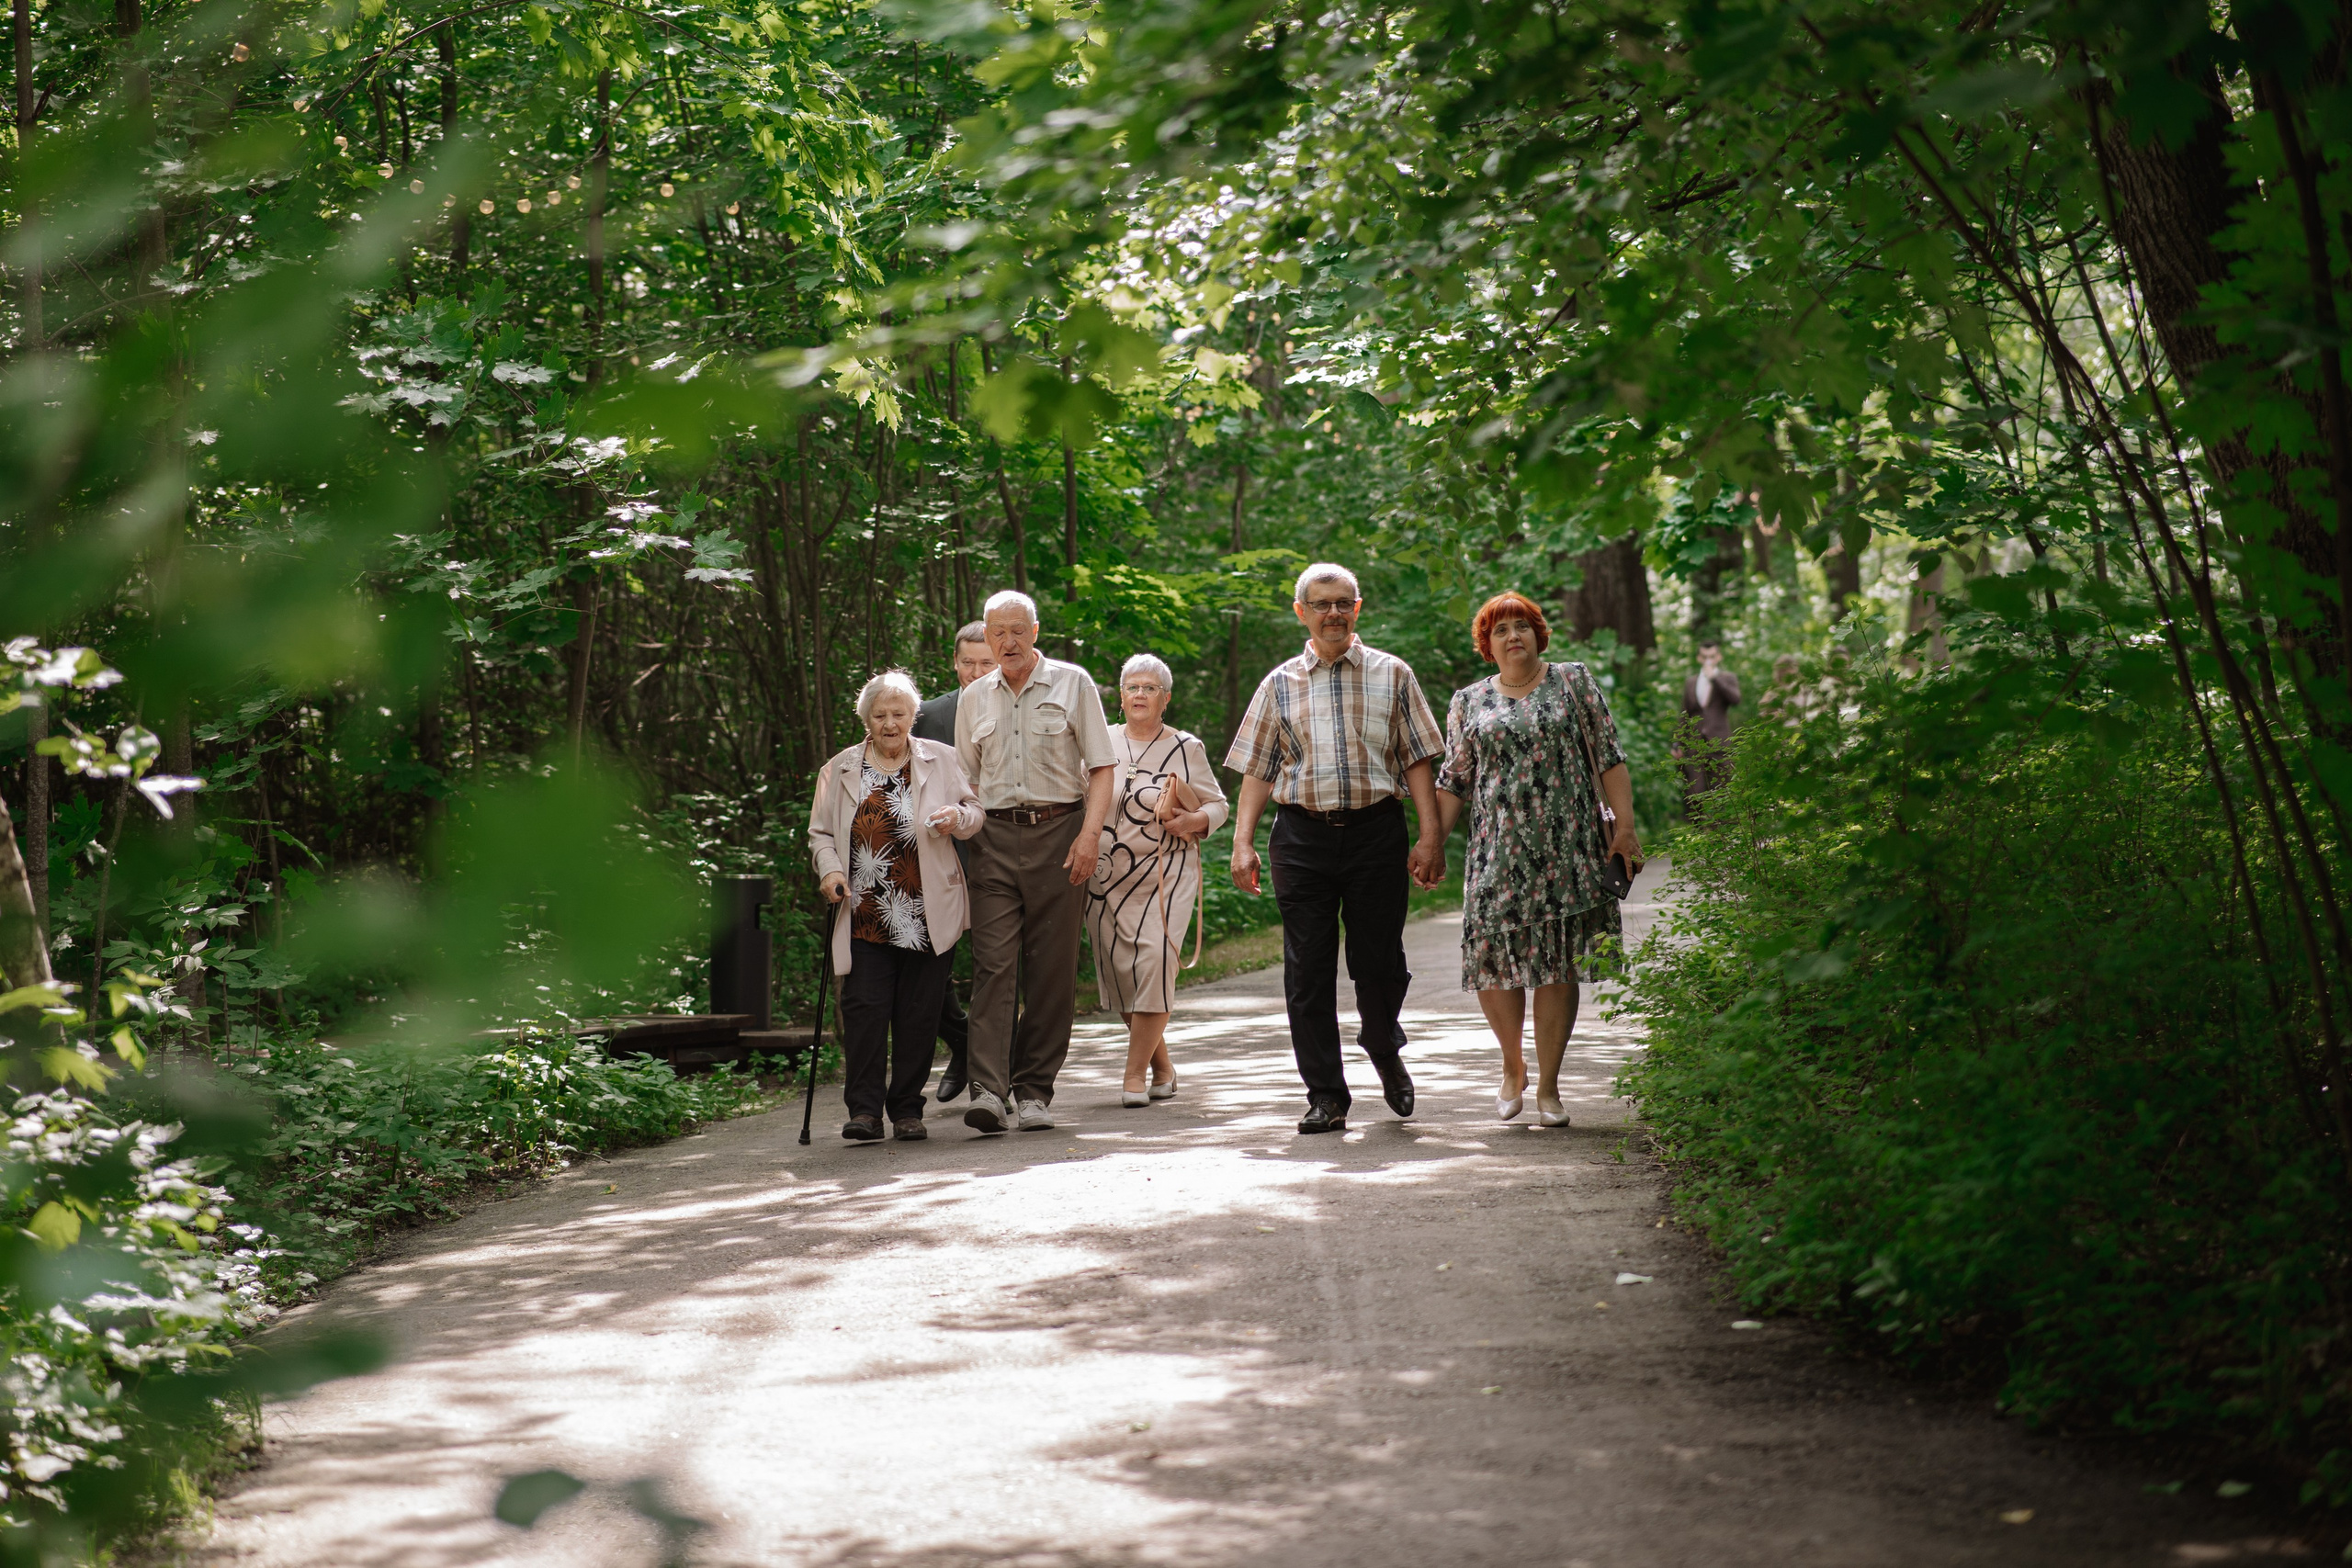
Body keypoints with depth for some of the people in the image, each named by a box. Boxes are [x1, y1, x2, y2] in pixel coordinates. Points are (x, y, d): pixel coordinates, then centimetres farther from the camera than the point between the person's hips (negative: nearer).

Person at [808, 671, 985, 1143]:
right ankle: (864, 1109, -6)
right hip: (865, 915, 0)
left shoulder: (941, 761, 10)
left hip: (928, 916, 0)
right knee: (864, 1007, -9)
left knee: (919, 1011, 2)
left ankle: (908, 1110, 12)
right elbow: (820, 833, 15)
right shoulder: (840, 769, 11)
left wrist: (957, 817, -10)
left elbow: (975, 813, 13)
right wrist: (830, 870, -4)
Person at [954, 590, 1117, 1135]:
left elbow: (1100, 768, 2)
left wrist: (1089, 833, -10)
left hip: (1058, 830, -2)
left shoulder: (1072, 683, 5)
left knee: (1052, 968, -1)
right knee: (992, 962, -10)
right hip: (995, 837, 2)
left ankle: (1034, 1090, 7)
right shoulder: (975, 698, 15)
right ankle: (988, 1090, -18)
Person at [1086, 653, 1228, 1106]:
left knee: (1152, 963, -15)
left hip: (1165, 873, -3)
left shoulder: (1185, 749, 4)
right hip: (1105, 875, 3)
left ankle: (1136, 1074, -7)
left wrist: (1194, 821, -11)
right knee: (1119, 969, 1)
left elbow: (1218, 805, 9)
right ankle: (1162, 1066, 19)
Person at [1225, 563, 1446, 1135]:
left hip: (1376, 830, -1)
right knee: (1308, 970, -1)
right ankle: (1326, 1097, 6)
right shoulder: (1280, 684, 11)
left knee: (1379, 964, 2)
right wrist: (1243, 842, 2)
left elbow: (1416, 760, 6)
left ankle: (1384, 1049, 34)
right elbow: (1257, 770, 11)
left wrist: (1431, 836, -2)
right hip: (1302, 835, 1)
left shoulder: (1391, 675, 8)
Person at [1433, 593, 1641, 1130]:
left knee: (1559, 964, -4)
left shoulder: (1573, 682, 8)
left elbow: (1609, 759, 5)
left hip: (1567, 845, -1)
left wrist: (1624, 826, -3)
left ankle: (1548, 1086, 5)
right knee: (1492, 958, -9)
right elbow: (1453, 782, 14)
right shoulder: (1469, 702, 13)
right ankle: (1513, 1066, 15)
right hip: (1497, 849, 1)